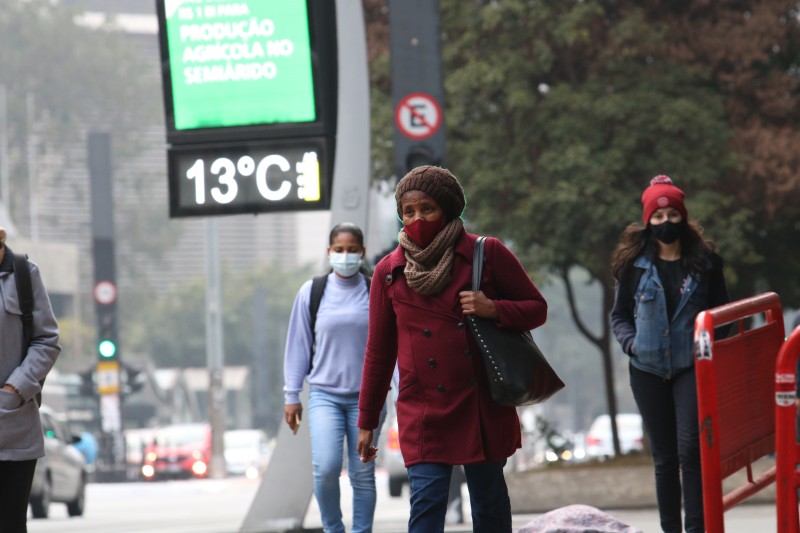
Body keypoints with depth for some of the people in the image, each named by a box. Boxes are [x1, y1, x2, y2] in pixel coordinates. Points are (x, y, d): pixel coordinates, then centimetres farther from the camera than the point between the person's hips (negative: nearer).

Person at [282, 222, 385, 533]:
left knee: (363, 474, 3)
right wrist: (292, 395, 5)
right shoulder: (312, 293, 1)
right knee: (326, 467, -14)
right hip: (324, 394, 0)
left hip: (365, 396, 0)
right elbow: (298, 345, 6)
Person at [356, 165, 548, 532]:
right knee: (426, 500, -12)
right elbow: (379, 351, 11)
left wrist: (493, 309, -14)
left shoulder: (486, 254, 1)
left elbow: (536, 309, 7)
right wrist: (366, 421, 12)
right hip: (424, 411, 0)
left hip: (484, 405, 0)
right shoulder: (389, 272, 5)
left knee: (489, 497, 9)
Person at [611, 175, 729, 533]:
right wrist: (630, 342, -7)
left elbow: (720, 312, 12)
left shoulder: (705, 261, 3)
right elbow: (619, 315, 12)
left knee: (690, 449, -14)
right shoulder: (634, 264, 5)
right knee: (664, 456, 6)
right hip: (648, 369, 2)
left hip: (692, 367, -2)